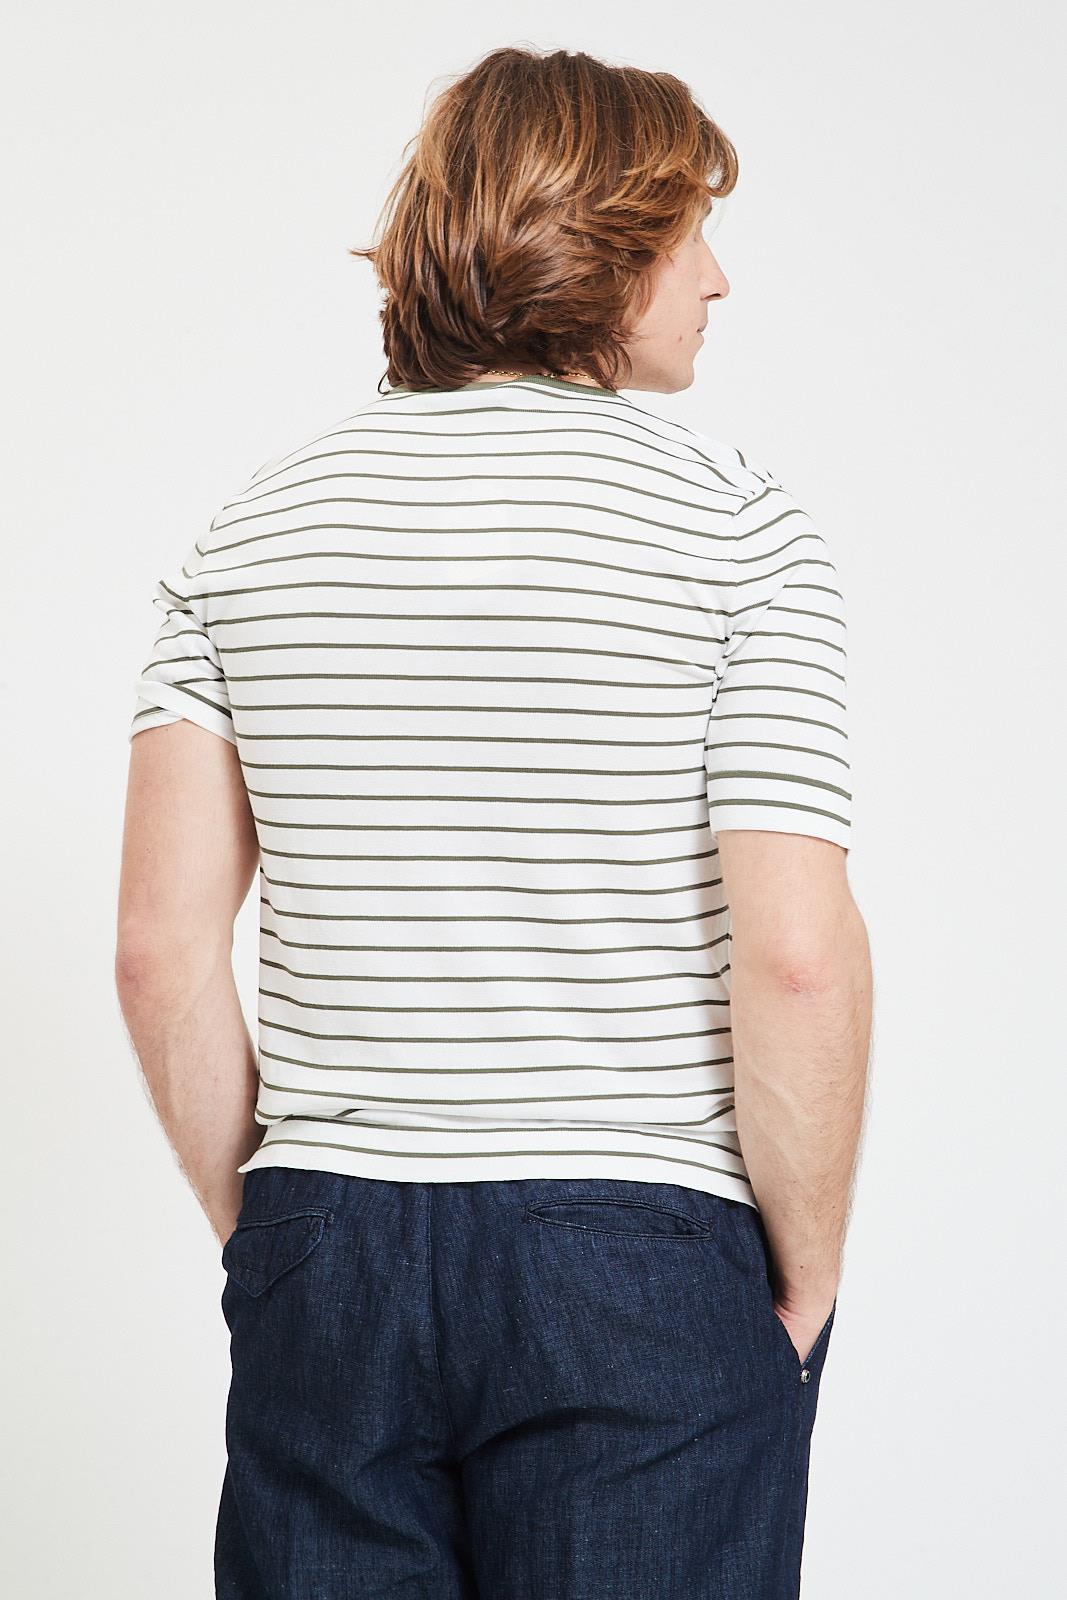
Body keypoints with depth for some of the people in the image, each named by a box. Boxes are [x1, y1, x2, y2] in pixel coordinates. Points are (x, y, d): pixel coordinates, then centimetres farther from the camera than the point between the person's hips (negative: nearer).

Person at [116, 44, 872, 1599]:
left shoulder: (253, 525, 5)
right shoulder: (733, 523, -7)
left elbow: (162, 947, 0)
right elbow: (797, 955, -15)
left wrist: (264, 1231, 10)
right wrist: (805, 1281, -3)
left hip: (325, 1255, 4)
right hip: (642, 1247, -4)